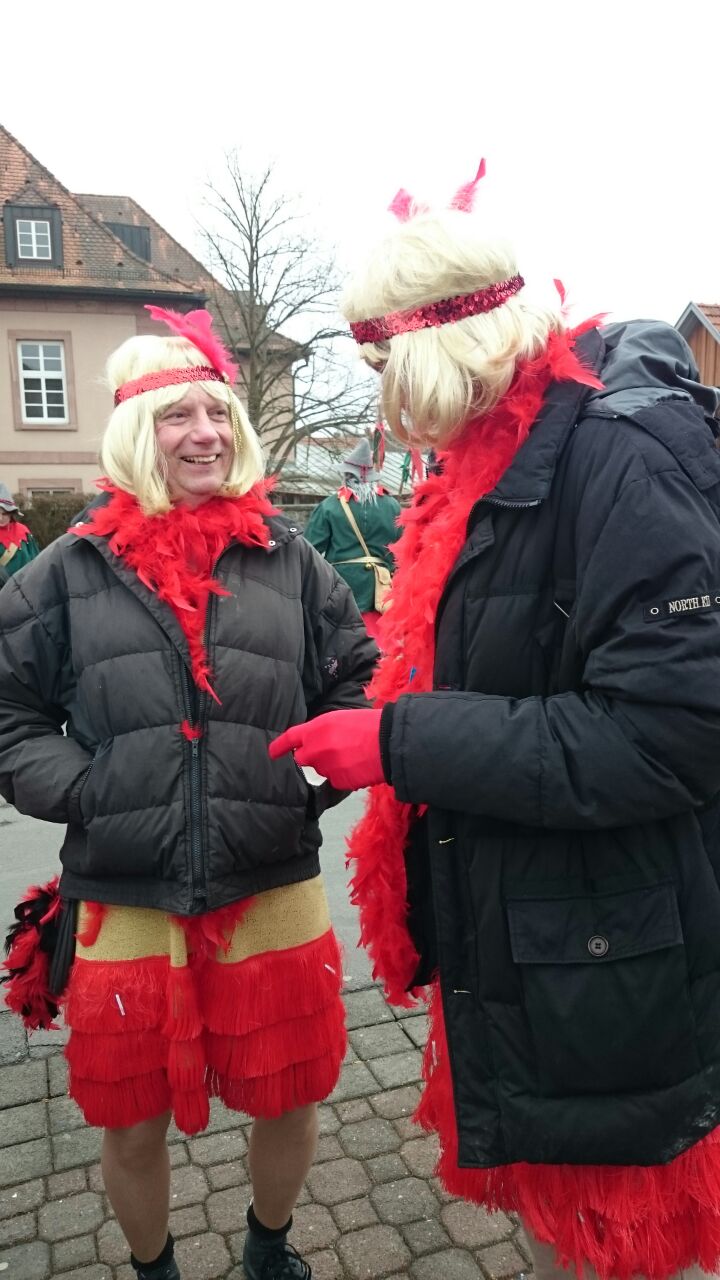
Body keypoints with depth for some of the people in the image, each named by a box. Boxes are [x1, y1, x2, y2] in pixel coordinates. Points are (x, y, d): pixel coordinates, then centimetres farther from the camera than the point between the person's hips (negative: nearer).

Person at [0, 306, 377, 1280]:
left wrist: (315, 775, -7)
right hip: (125, 899, 0)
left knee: (289, 1103, 18)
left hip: (274, 892, 1)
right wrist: (82, 793, -10)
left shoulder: (290, 559, 2)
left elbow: (359, 682, 7)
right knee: (133, 1127, 17)